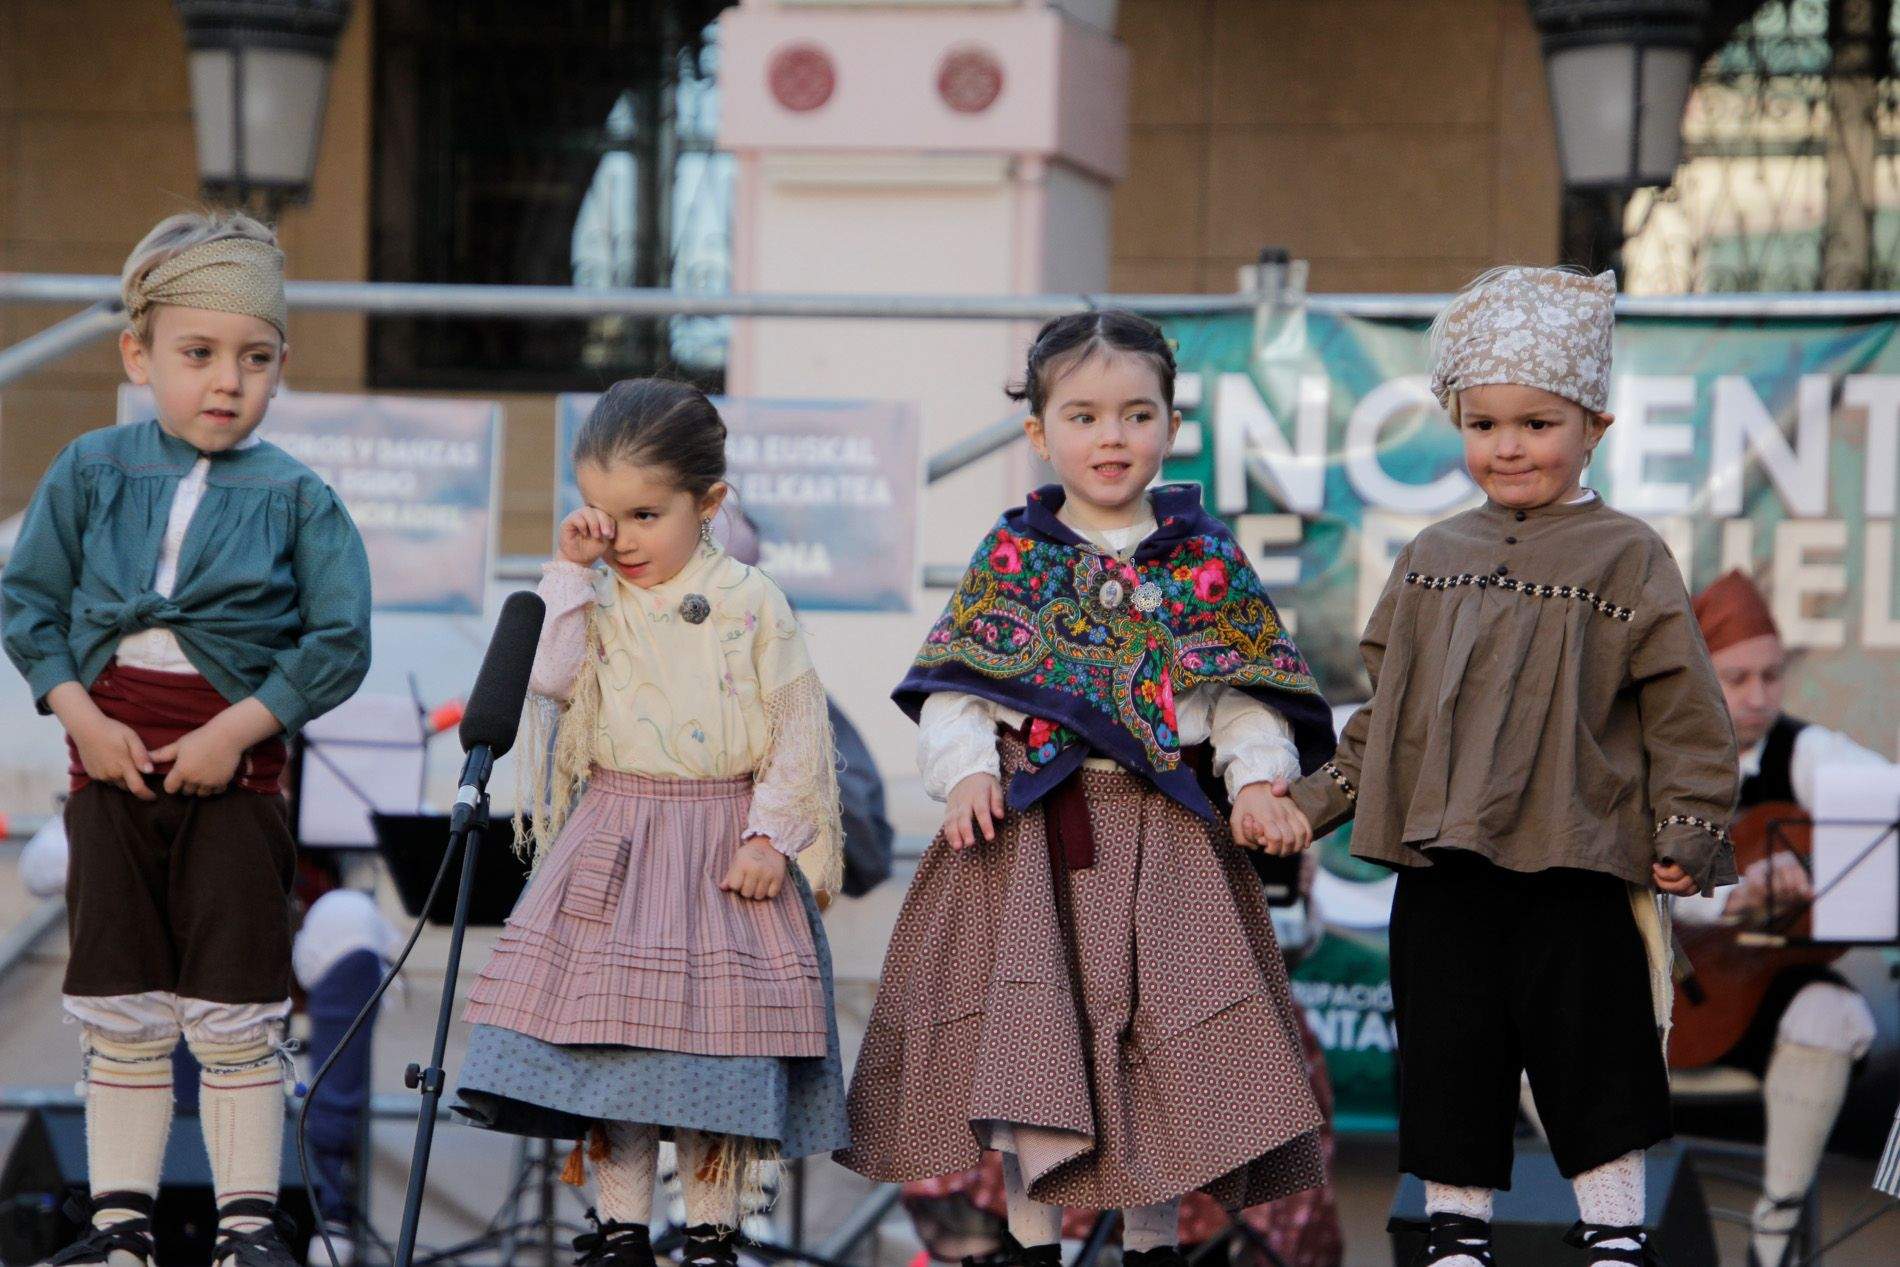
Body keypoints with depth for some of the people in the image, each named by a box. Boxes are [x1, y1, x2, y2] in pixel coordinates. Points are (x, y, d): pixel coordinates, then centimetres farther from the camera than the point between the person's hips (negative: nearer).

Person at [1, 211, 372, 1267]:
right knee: (121, 1010, 8)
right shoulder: (91, 473, 3)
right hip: (112, 763, 2)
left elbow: (340, 643, -7)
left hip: (233, 768, -2)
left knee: (236, 1011, 1)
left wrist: (236, 731, -15)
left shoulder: (297, 498, -3)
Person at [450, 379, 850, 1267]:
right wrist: (569, 572, -7)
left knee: (718, 1030, -2)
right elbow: (553, 677, -12)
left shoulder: (748, 603, -2)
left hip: (721, 848, -3)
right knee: (605, 1029, 2)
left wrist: (771, 836, -11)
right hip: (612, 844, 3)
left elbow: (800, 728, -3)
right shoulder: (597, 601, 6)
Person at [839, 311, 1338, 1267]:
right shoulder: (1011, 555, 6)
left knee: (1163, 1029, -1)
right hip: (1030, 826, -1)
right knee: (1029, 1020, -7)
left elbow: (1246, 690, 6)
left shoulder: (1207, 561, 7)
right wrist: (966, 771, -12)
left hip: (1165, 830, 1)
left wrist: (1257, 777, -9)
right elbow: (956, 685, 3)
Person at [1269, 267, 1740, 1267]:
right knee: (1447, 1058, 9)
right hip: (1441, 867, 4)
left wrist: (1686, 828, -10)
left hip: (1573, 865, -4)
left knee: (1590, 1055, 1)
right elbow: (1385, 706, 17)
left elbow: (1682, 707, -3)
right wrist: (1314, 800, 12)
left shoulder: (1624, 558, -2)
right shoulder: (1432, 558, 11)